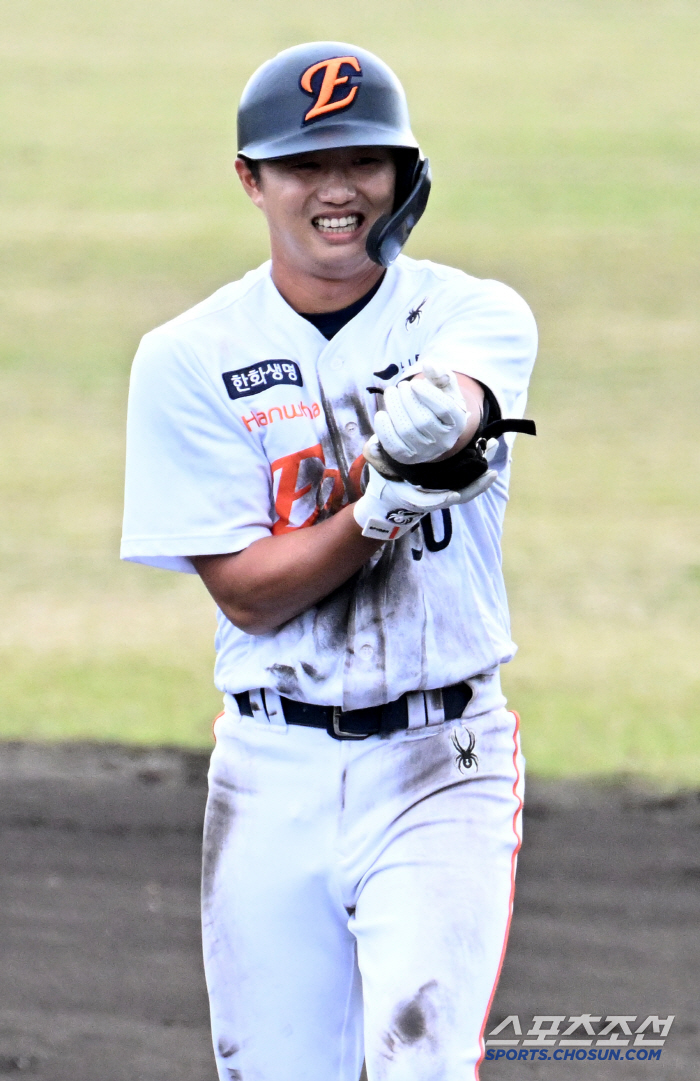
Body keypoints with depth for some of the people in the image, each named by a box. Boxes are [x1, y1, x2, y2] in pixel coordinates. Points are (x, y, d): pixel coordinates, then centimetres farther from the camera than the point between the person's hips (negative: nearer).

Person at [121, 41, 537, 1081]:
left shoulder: (475, 313, -1)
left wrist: (438, 414, -52)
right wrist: (384, 509, -24)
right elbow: (248, 591, -7)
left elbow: (459, 396, -27)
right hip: (273, 770, 2)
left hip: (444, 760, -2)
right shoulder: (190, 359, 0)